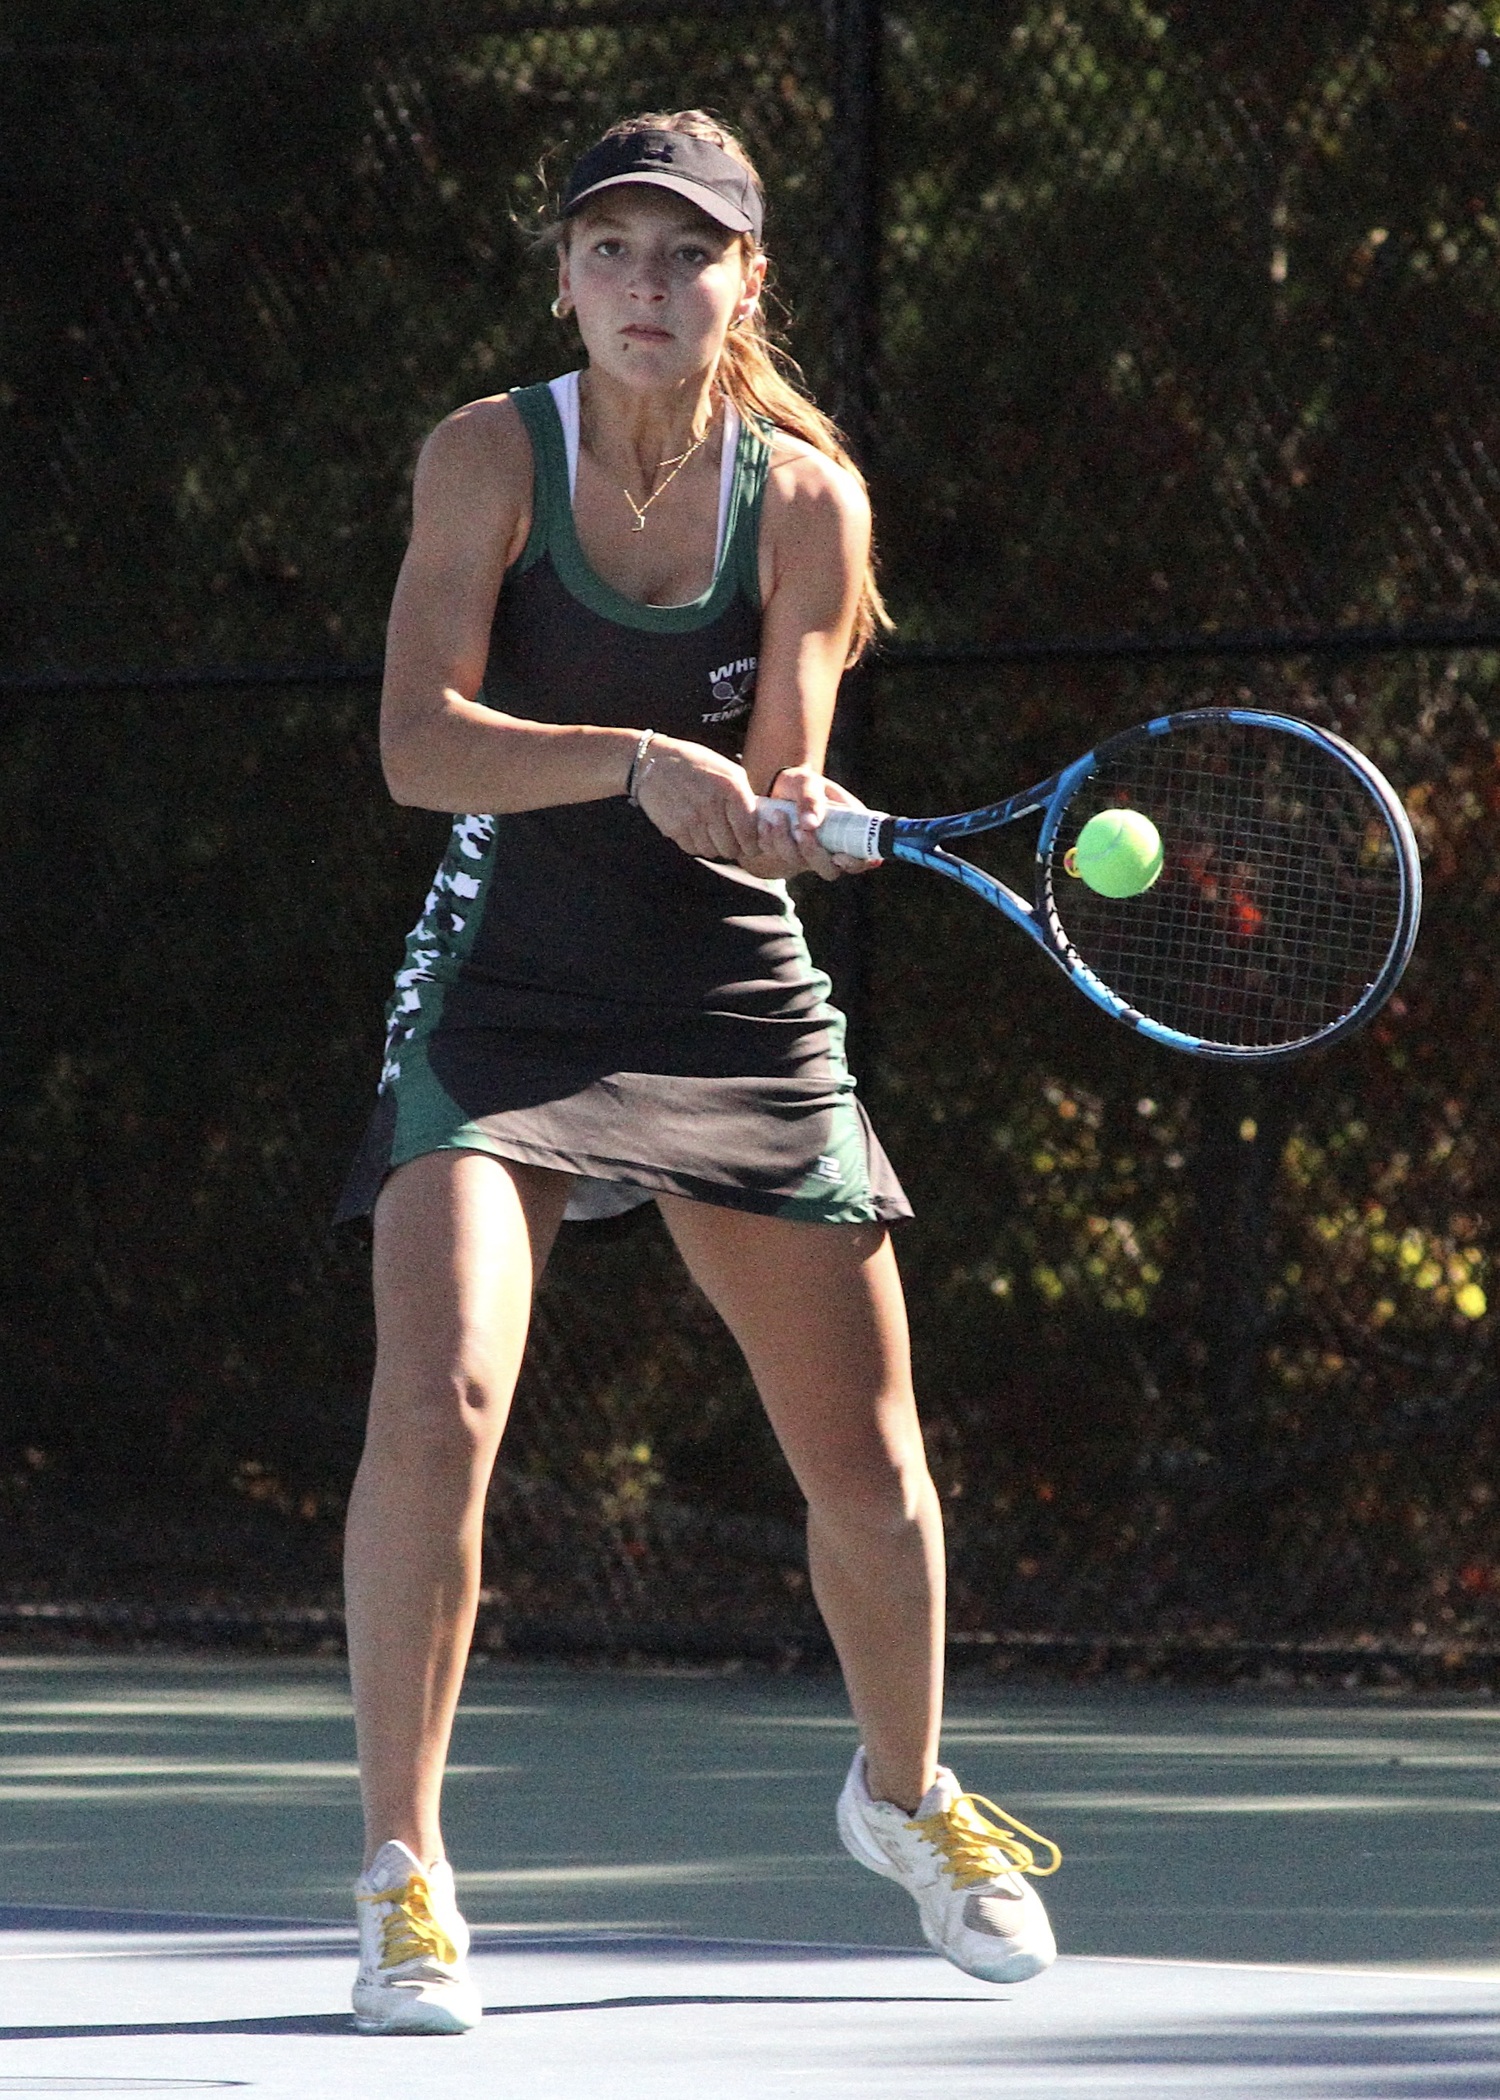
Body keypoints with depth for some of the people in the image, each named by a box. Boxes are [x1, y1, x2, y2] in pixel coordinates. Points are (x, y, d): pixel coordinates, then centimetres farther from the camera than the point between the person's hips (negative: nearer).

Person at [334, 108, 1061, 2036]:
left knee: (867, 1462, 7)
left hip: (740, 1010, 2)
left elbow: (774, 793, -10)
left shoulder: (808, 497, -4)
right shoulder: (491, 460, -8)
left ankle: (905, 1795, 35)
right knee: (438, 1399, -23)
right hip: (503, 994, -2)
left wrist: (787, 815, -34)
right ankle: (400, 1876, -13)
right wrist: (638, 765, -35)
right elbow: (419, 745, -20)